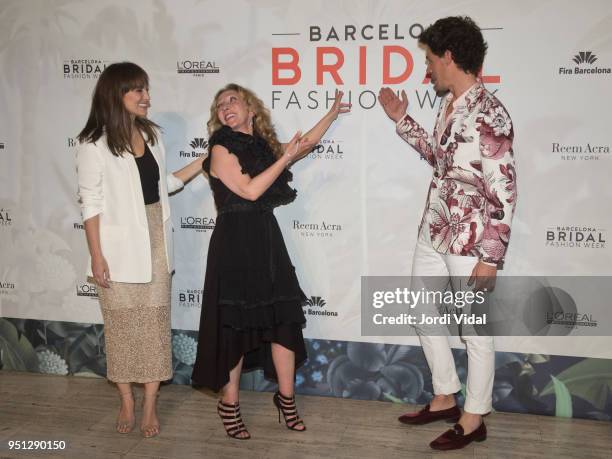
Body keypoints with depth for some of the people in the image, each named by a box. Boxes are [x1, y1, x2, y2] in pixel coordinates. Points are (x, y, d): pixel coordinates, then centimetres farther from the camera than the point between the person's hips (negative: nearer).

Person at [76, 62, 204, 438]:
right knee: (122, 323, 6)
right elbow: (91, 204, -9)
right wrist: (97, 256, -12)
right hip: (120, 247, -4)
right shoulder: (94, 144, -8)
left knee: (155, 322, 6)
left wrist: (202, 162, 10)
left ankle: (150, 404, 18)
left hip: (155, 242, 5)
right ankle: (127, 402, 23)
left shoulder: (152, 135, 8)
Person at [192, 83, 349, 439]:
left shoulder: (263, 145, 13)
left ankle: (286, 398, 20)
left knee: (285, 318, 5)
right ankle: (229, 405, 16)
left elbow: (305, 145, 28)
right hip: (235, 243, -6)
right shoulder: (221, 149, -5)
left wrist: (333, 113, 32)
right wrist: (285, 157, -11)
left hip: (267, 239, 6)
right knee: (235, 324, 0)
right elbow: (249, 190, -15)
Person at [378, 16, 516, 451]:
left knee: (475, 330, 7)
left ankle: (473, 419, 25)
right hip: (433, 233, 9)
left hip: (470, 241, -9)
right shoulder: (450, 104, 7)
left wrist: (490, 256, -19)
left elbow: (504, 193, -20)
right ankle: (445, 398, 36)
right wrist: (403, 120, 20)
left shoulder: (489, 115, -20)